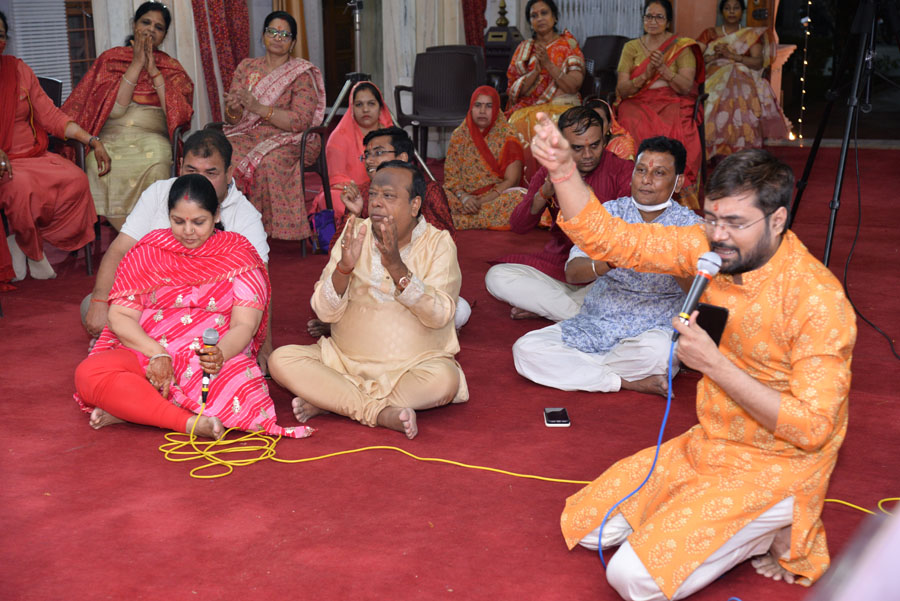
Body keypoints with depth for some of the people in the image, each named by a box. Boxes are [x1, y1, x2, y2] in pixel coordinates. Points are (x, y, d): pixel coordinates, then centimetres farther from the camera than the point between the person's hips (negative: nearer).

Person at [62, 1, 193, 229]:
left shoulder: (170, 66, 15)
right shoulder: (111, 58, 12)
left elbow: (177, 112, -3)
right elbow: (114, 109, -4)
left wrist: (152, 69, -4)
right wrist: (136, 65, -5)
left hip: (153, 140, 0)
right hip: (111, 140, 0)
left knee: (156, 163, -34)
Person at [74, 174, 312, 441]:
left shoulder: (238, 255, 6)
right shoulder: (147, 251, 10)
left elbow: (244, 325, -4)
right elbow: (120, 316, 2)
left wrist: (220, 354, -27)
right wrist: (157, 355, -16)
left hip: (216, 357, -1)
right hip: (147, 354, 1)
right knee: (88, 374, -28)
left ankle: (126, 409, -23)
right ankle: (189, 422, -34)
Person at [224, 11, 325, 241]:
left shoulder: (302, 74, 1)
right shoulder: (246, 67, 14)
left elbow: (300, 122, -12)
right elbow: (232, 120, 11)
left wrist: (258, 107, -20)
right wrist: (232, 110, -15)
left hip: (287, 141, -4)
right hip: (248, 135, 4)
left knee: (268, 161, -37)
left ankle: (269, 227, -26)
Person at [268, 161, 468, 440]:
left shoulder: (438, 243, -5)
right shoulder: (355, 234, 2)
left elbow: (440, 315, -19)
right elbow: (324, 312, -5)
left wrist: (397, 267, -29)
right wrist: (344, 267, -24)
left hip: (414, 365, -2)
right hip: (346, 360, 3)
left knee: (445, 379, -34)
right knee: (281, 359, -19)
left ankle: (329, 401, -20)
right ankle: (382, 413, -24)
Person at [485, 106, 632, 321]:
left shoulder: (622, 170, -3)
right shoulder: (550, 172, 5)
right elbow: (518, 226, -3)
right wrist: (544, 193, -22)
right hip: (557, 268, 2)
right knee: (496, 277, -20)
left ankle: (539, 307, -21)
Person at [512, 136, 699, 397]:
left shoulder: (690, 224, -1)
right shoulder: (609, 211, 6)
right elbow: (572, 272, -8)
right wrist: (609, 262, -29)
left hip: (654, 328, -3)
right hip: (593, 325, 3)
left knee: (655, 350, -40)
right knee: (525, 349, -21)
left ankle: (573, 367, -14)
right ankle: (627, 381, -19)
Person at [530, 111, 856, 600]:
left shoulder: (817, 299, -25)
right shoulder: (710, 248, -7)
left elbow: (813, 428, -25)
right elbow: (610, 239, -6)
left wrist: (714, 364, -30)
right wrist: (562, 169, -22)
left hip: (773, 468, -7)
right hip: (705, 445, 7)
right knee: (581, 526, 8)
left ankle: (773, 535, 3)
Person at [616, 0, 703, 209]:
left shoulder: (682, 47, 10)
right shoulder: (631, 47, 14)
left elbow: (687, 88, -2)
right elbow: (622, 90, 5)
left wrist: (664, 69, -16)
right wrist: (645, 75, -12)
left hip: (672, 103, -1)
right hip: (638, 104, 1)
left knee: (675, 130, -36)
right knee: (640, 128, -35)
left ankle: (682, 197, -28)